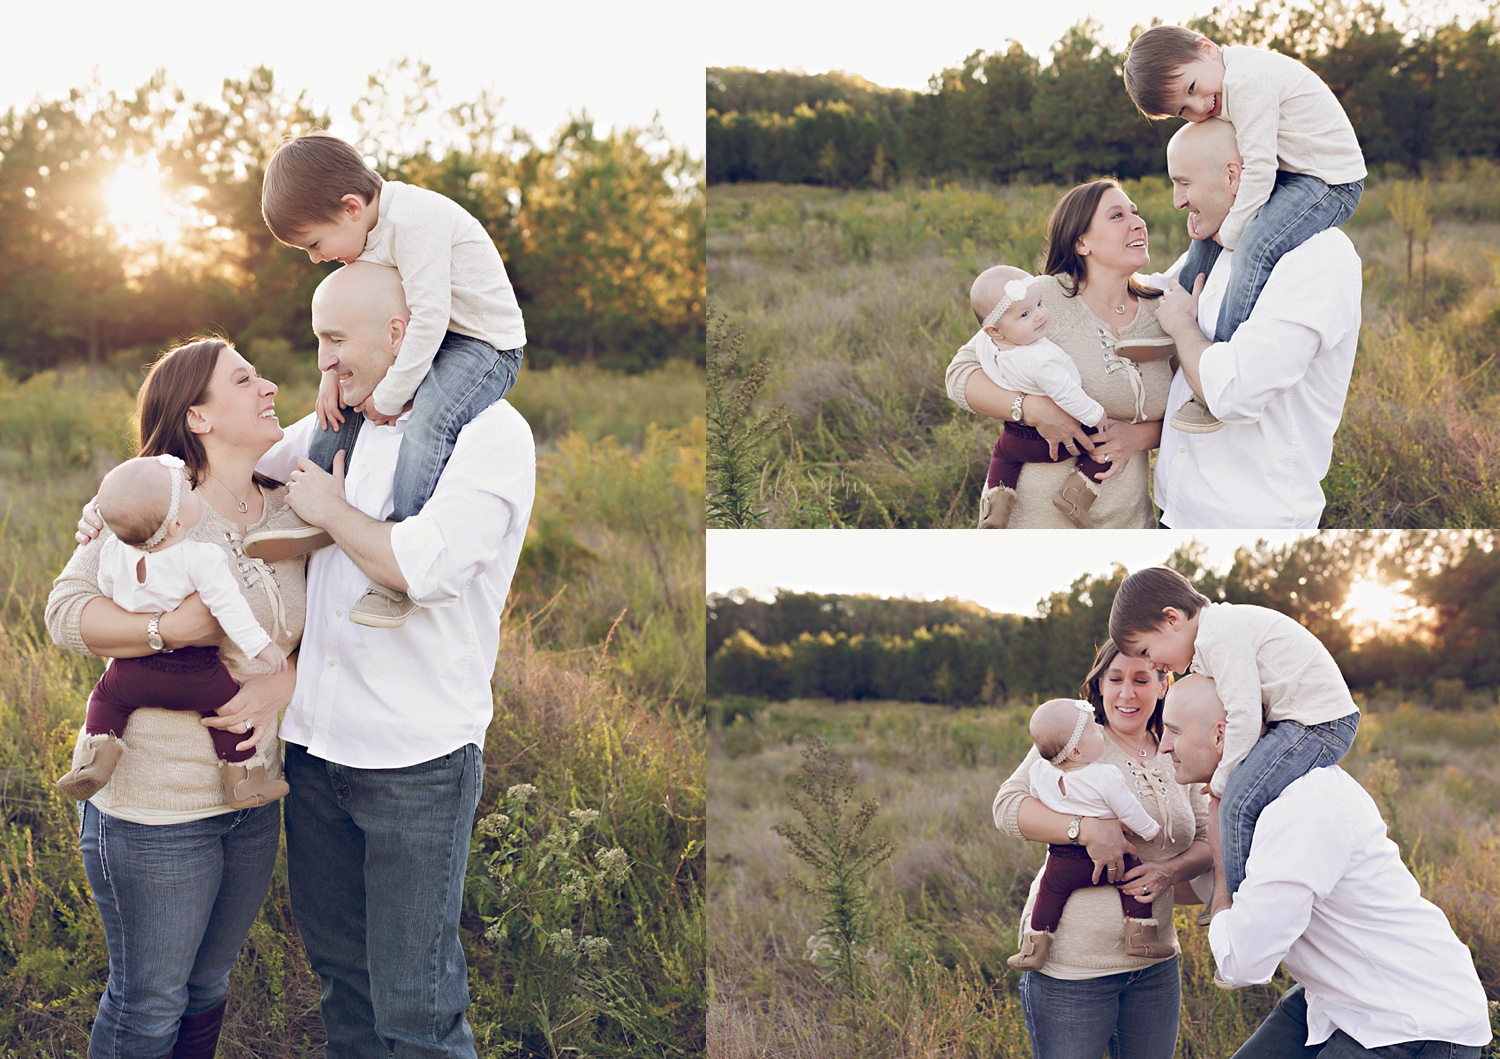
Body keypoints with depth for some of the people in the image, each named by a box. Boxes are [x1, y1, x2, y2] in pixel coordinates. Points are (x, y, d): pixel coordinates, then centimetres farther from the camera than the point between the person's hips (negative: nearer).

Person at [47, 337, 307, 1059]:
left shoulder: (287, 511, 3)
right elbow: (66, 612, -18)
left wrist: (281, 686, -16)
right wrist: (174, 628, -29)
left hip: (252, 798, 6)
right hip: (154, 805, -6)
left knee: (208, 982, 21)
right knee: (148, 999, 6)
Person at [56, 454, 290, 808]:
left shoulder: (114, 551, -5)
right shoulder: (201, 557, -21)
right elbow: (227, 604, -24)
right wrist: (259, 645, -19)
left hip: (133, 673, 3)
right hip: (195, 678, -3)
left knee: (106, 695, 28)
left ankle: (99, 749, 6)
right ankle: (242, 783, 19)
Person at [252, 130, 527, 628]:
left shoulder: (415, 221, -27)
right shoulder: (368, 228, 3)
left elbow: (429, 316, -31)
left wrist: (389, 397, -23)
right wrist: (334, 368, -2)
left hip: (485, 344, -10)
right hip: (429, 339, 10)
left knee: (431, 419, -32)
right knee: (342, 397, 12)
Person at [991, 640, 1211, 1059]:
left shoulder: (1175, 761, 10)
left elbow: (1207, 841, 9)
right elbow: (1008, 805, -15)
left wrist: (1171, 871, -12)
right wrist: (1087, 828, -28)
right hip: (1072, 963, -5)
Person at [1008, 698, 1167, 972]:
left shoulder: (1040, 772, -7)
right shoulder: (1106, 778, -22)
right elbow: (1129, 811, -12)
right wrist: (1151, 831, 7)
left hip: (1063, 863, 4)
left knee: (1049, 891, 19)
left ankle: (1034, 949, 20)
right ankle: (1139, 937, 9)